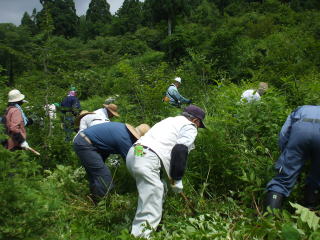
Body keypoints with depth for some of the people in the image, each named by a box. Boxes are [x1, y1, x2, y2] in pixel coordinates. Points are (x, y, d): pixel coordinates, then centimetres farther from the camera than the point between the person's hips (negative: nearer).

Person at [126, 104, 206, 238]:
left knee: (159, 190, 24)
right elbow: (180, 151, -9)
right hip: (147, 160, -9)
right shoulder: (190, 127, 7)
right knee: (151, 209, -8)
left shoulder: (171, 120, 31)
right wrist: (177, 180, -2)